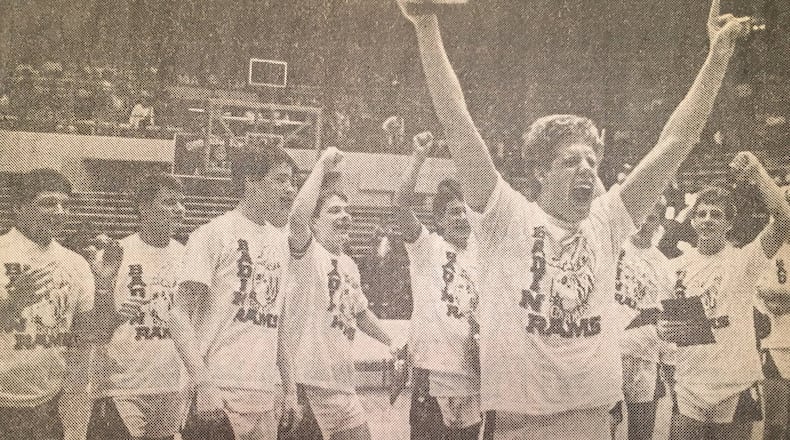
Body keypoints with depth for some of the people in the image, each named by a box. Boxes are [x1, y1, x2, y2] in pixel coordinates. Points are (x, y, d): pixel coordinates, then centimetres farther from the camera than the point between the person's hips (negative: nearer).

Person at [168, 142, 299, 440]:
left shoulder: (280, 241, 13)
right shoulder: (214, 234, -6)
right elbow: (179, 315, -10)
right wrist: (203, 384, -18)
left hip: (266, 397, 6)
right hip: (221, 394, -6)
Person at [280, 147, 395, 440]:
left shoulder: (350, 265, 16)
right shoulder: (307, 253, -9)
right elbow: (298, 216, -30)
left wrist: (392, 342, 30)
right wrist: (322, 166, -21)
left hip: (344, 388, 8)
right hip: (310, 387, -8)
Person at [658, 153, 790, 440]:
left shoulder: (743, 260, -5)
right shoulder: (677, 266, 7)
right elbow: (665, 317, 15)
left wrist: (757, 172, -22)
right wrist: (663, 329, -8)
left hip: (735, 389, -3)